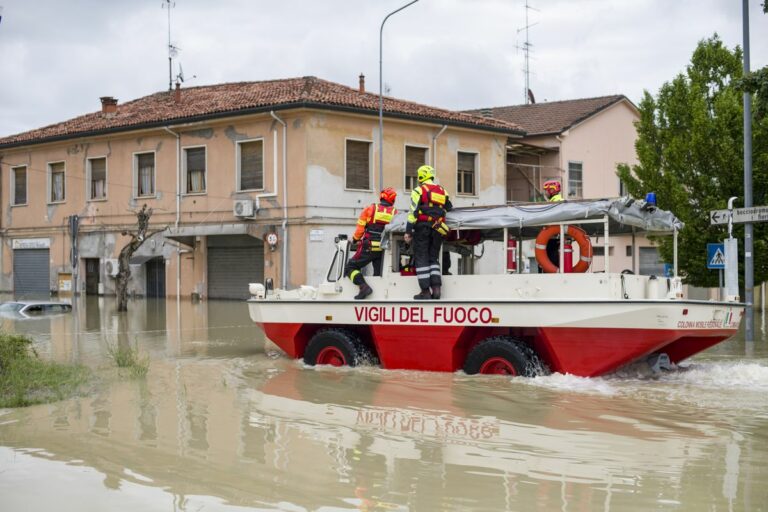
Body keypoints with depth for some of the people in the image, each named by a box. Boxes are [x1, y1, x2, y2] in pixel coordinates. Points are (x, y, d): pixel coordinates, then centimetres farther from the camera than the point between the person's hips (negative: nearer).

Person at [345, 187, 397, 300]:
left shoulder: (370, 210, -1)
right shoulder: (395, 213, 4)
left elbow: (360, 229, 0)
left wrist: (354, 239, 19)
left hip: (368, 248, -3)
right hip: (384, 251, 3)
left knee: (350, 268, 6)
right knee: (378, 274, 14)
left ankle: (364, 286, -14)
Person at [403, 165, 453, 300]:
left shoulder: (419, 190, -2)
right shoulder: (442, 191, 14)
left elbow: (413, 212, -8)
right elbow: (450, 209, 20)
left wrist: (408, 231, -9)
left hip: (422, 227, -5)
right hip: (438, 229, 5)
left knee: (421, 258, -1)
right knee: (433, 258, 12)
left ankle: (425, 291, -6)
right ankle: (436, 288, -1)